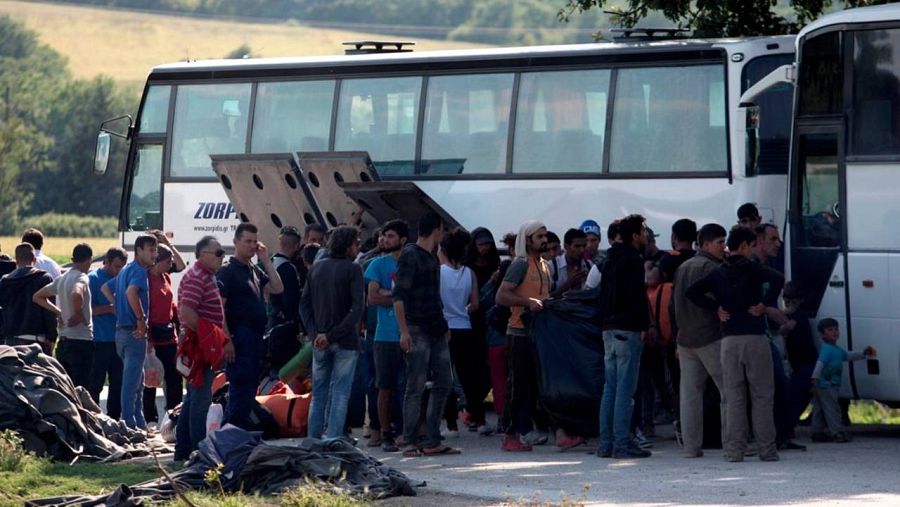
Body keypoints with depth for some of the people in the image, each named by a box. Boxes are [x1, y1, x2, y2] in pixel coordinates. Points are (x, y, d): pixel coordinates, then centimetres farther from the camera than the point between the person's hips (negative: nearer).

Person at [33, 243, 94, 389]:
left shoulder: (61, 279, 12)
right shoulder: (81, 278, -12)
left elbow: (37, 297, 21)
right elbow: (76, 295, -34)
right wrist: (78, 314, -17)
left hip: (63, 341, 8)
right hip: (81, 341, -8)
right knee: (81, 389, -8)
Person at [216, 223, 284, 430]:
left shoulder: (255, 271, 19)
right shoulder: (227, 271, -7)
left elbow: (277, 288, 11)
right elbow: (219, 307, -14)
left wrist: (266, 260, 6)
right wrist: (226, 340, -21)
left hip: (256, 338, 9)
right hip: (240, 339, -9)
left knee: (250, 389, 12)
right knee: (240, 391, -11)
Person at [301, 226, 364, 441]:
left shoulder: (316, 268, 9)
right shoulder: (352, 269, -9)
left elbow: (304, 304, 7)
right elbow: (357, 308, -18)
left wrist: (314, 333, -1)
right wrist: (334, 335, -15)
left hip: (319, 341, 5)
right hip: (345, 342, -5)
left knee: (318, 393, 13)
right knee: (340, 393, -2)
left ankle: (313, 440, 14)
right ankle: (333, 439, -8)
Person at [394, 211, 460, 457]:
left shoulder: (432, 257, 18)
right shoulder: (410, 255, -9)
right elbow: (399, 295, -15)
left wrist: (443, 324, 20)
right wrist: (404, 331, -21)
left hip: (436, 330, 9)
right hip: (417, 331, -9)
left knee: (442, 384, 6)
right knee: (416, 387, -7)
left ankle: (432, 441, 10)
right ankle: (410, 443, -4)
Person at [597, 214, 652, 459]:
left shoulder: (610, 259, 16)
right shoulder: (633, 260, -10)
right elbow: (638, 296, -16)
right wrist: (645, 325, -12)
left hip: (609, 328, 9)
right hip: (628, 329, -9)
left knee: (610, 387, 10)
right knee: (625, 388, -8)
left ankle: (606, 443, 10)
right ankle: (621, 443, -10)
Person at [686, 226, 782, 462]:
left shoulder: (718, 273, 10)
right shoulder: (751, 269, -4)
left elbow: (692, 292, 8)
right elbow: (776, 279, -21)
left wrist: (716, 308, 8)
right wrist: (764, 304, -11)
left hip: (729, 340, 3)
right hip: (755, 337, -3)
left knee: (734, 397, 5)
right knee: (762, 395, 2)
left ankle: (735, 449, -1)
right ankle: (767, 449, 0)